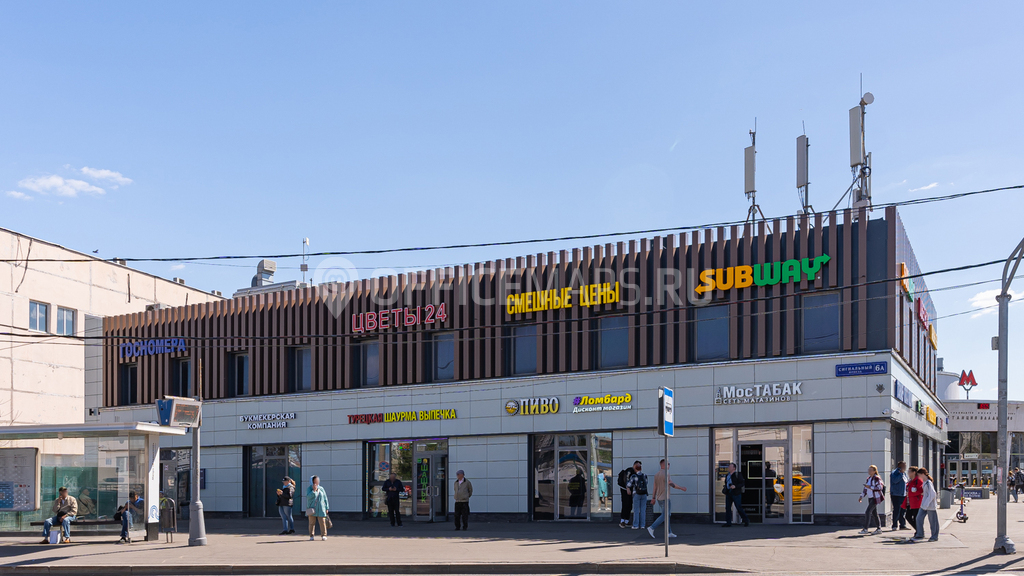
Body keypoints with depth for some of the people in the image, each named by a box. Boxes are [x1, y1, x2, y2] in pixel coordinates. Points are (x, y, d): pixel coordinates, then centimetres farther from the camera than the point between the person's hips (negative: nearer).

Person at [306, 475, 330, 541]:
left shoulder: (321, 489, 10)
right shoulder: (309, 489, 3)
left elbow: (325, 499, 11)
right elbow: (308, 497, -13)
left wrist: (327, 508, 8)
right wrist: (314, 490, -19)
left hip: (320, 509, 1)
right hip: (312, 508, -1)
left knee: (322, 522, -5)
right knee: (312, 523, 1)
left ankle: (323, 535, 0)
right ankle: (312, 536, 9)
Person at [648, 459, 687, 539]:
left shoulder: (657, 475, 10)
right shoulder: (665, 474, -17)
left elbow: (655, 487, 13)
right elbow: (672, 484, -17)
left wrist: (653, 498, 16)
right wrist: (681, 488, -5)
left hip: (659, 498, 9)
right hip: (665, 498, -9)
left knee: (667, 514, 13)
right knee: (664, 516, -7)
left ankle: (669, 533, 11)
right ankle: (651, 528, -16)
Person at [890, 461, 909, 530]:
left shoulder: (904, 473, 16)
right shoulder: (894, 472, -9)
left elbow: (907, 481, 26)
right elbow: (895, 480, -25)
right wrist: (901, 473, -22)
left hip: (903, 495, 8)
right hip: (896, 494, -8)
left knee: (903, 510, 9)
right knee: (897, 510, -7)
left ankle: (903, 525, 16)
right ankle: (894, 526, -1)